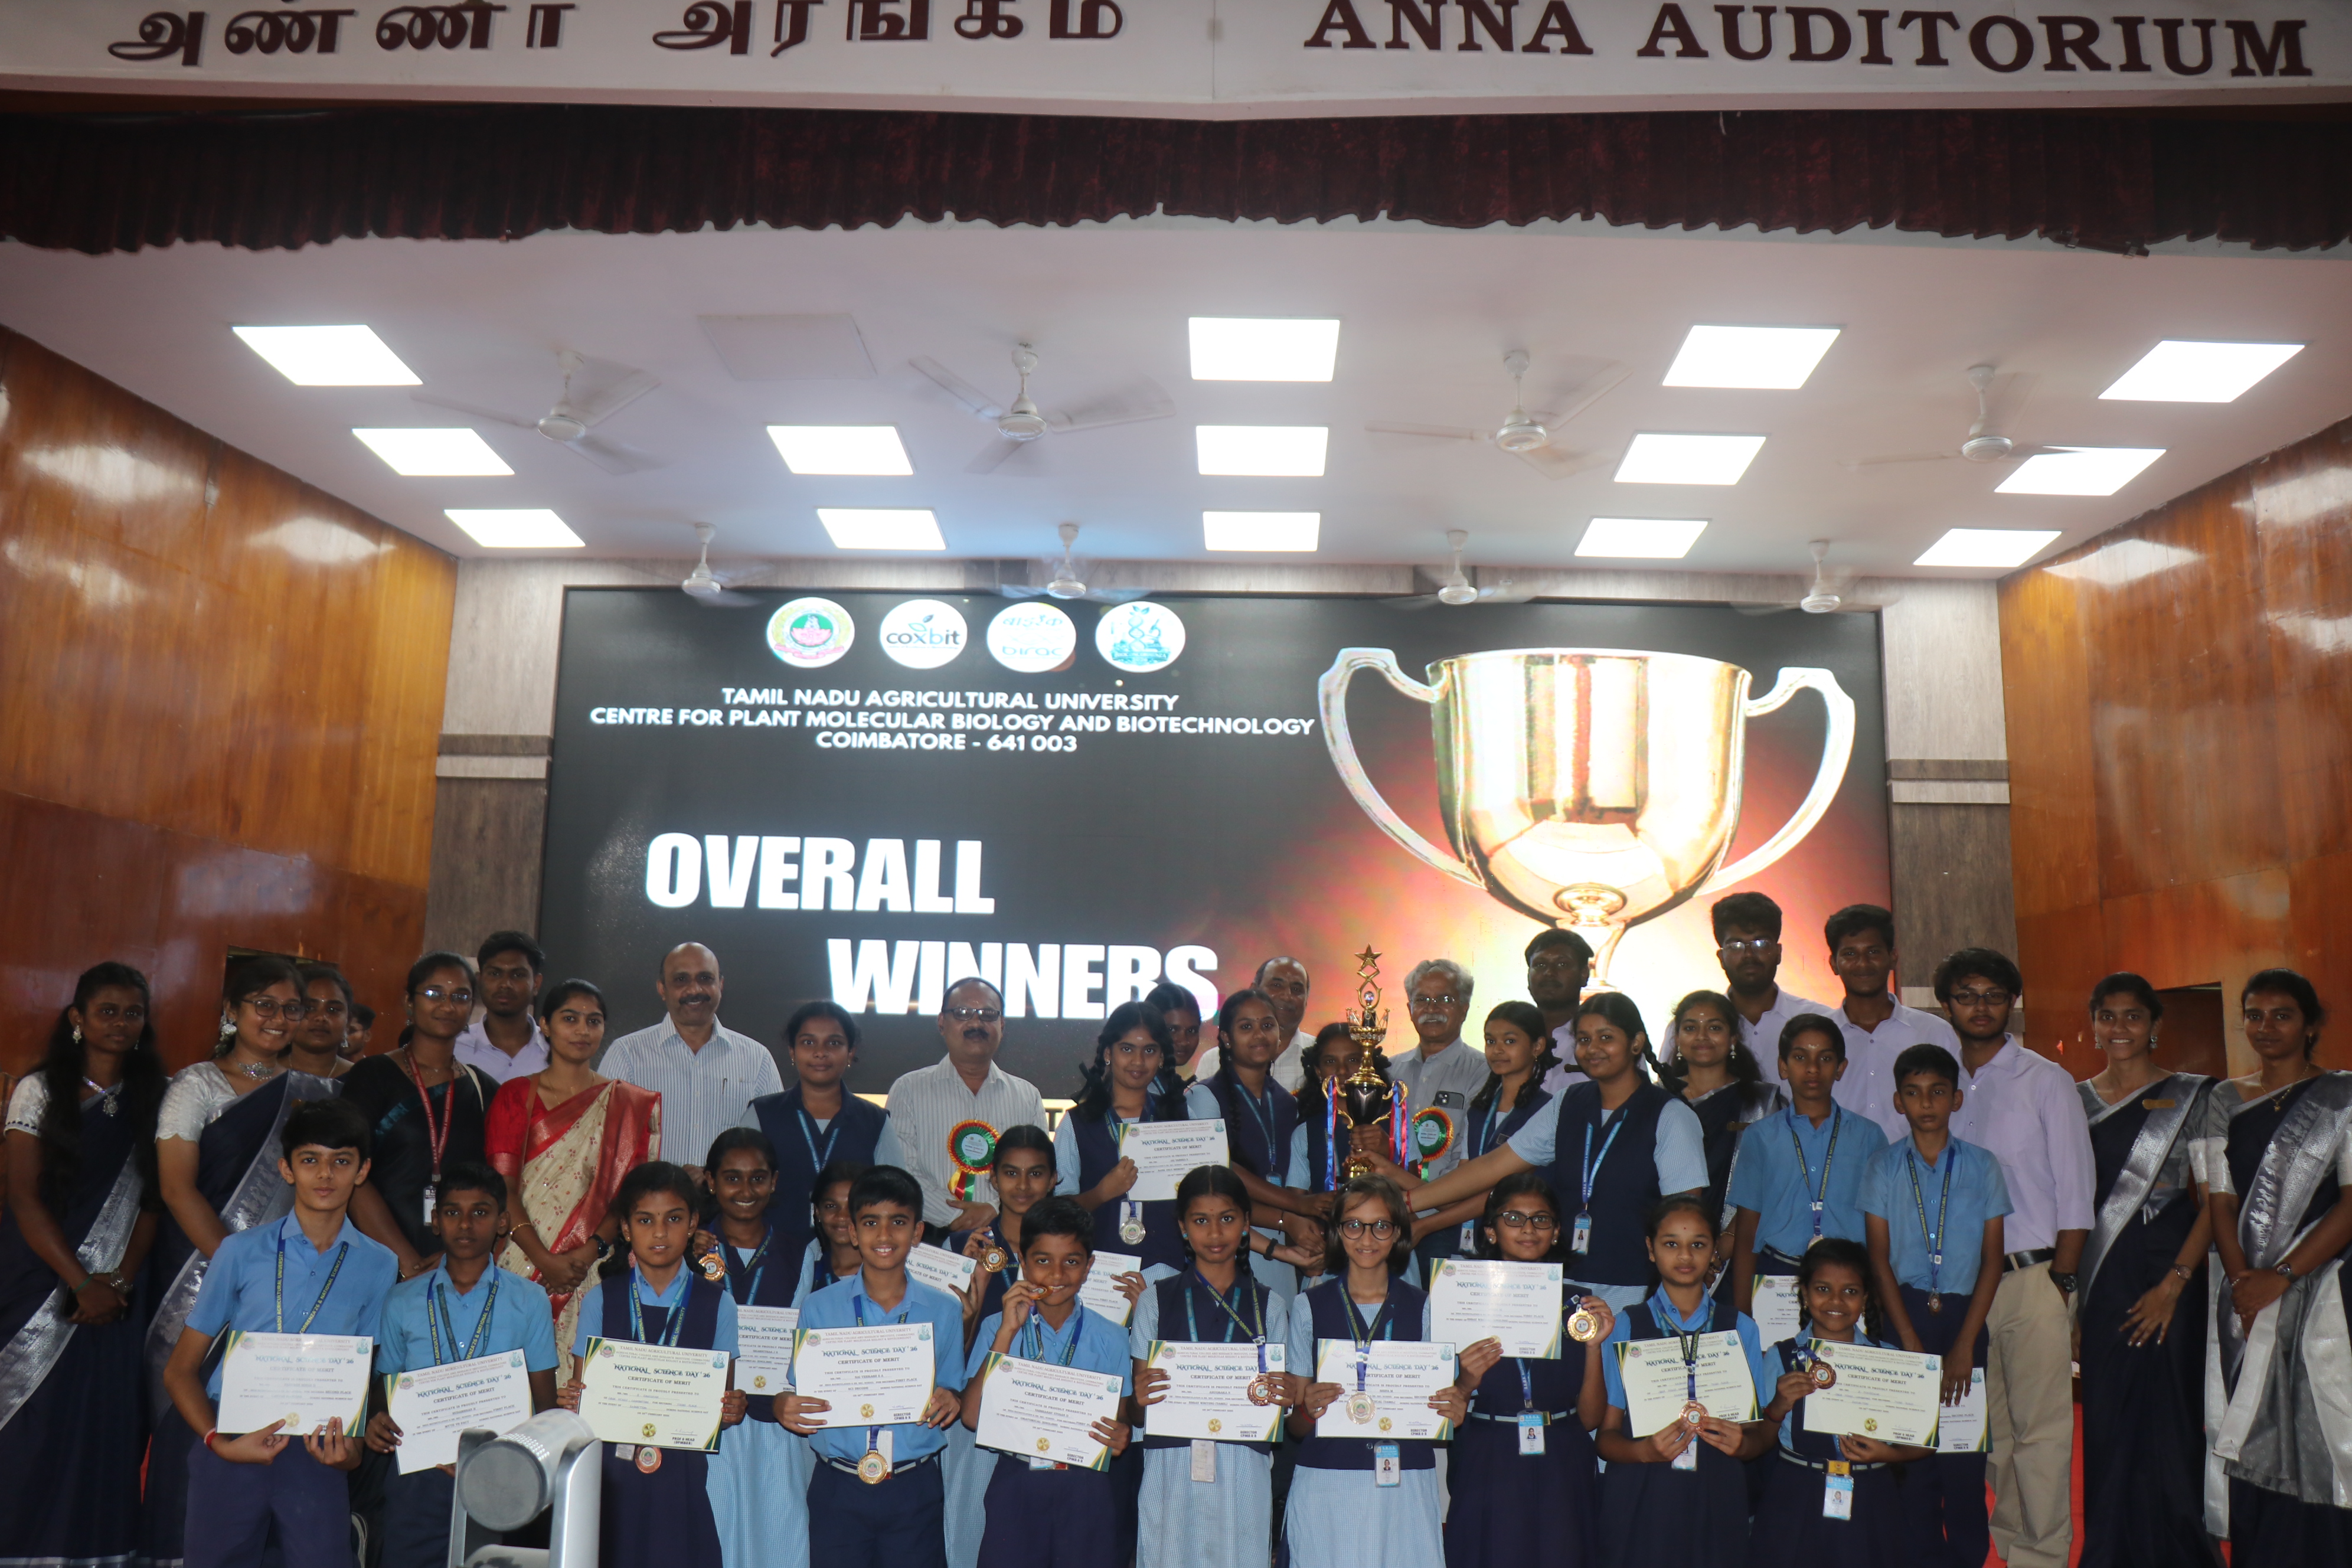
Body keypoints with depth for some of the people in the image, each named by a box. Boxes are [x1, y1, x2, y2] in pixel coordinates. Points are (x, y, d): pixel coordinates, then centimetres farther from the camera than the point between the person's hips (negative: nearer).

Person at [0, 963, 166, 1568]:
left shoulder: (151, 1098, 7)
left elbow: (151, 1200, 4)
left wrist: (120, 1279, -9)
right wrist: (82, 1284, -12)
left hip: (118, 1288, 2)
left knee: (106, 1425, 2)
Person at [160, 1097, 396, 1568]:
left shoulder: (378, 1267, 5)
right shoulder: (242, 1251, 4)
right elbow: (180, 1370, 6)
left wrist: (352, 1449, -10)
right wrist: (218, 1442, -9)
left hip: (315, 1456, 0)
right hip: (231, 1447, 0)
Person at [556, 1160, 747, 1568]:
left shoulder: (717, 1303, 4)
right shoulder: (602, 1299, 6)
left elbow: (725, 1393, 8)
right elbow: (581, 1388, 7)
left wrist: (733, 1409, -14)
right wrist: (570, 1401, -15)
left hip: (683, 1477, 0)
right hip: (612, 1474, 0)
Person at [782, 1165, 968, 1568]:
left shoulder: (945, 1311, 4)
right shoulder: (819, 1308, 2)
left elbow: (953, 1393, 10)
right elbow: (799, 1398, 6)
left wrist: (951, 1402, -12)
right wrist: (784, 1408, -16)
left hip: (915, 1490, 0)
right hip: (837, 1489, 0)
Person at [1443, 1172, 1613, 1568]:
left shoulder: (1577, 1307, 6)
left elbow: (1591, 1417, 2)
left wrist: (1594, 1346, -10)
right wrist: (1468, 1382, -19)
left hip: (1562, 1480, 2)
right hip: (1488, 1480, -2)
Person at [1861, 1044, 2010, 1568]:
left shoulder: (1982, 1166, 3)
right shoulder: (1884, 1167, 2)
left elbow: (1993, 1259, 2)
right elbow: (1879, 1258, 1)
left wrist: (1965, 1344, -5)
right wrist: (1910, 1341, -6)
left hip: (1963, 1312, 0)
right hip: (1903, 1310, 0)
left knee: (1967, 1441, 0)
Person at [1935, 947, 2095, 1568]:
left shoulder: (2046, 1081, 2)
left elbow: (2074, 1192, 0)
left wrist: (2062, 1283, -7)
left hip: (2032, 1277, -3)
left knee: (2040, 1426, -1)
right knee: (1988, 1425, 10)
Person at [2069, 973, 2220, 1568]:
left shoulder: (2191, 1096, -1)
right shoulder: (2076, 1100, 9)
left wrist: (2175, 1281, -14)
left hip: (2167, 1273, -3)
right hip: (2099, 1282, 3)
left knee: (2167, 1418, -1)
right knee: (2106, 1424, 6)